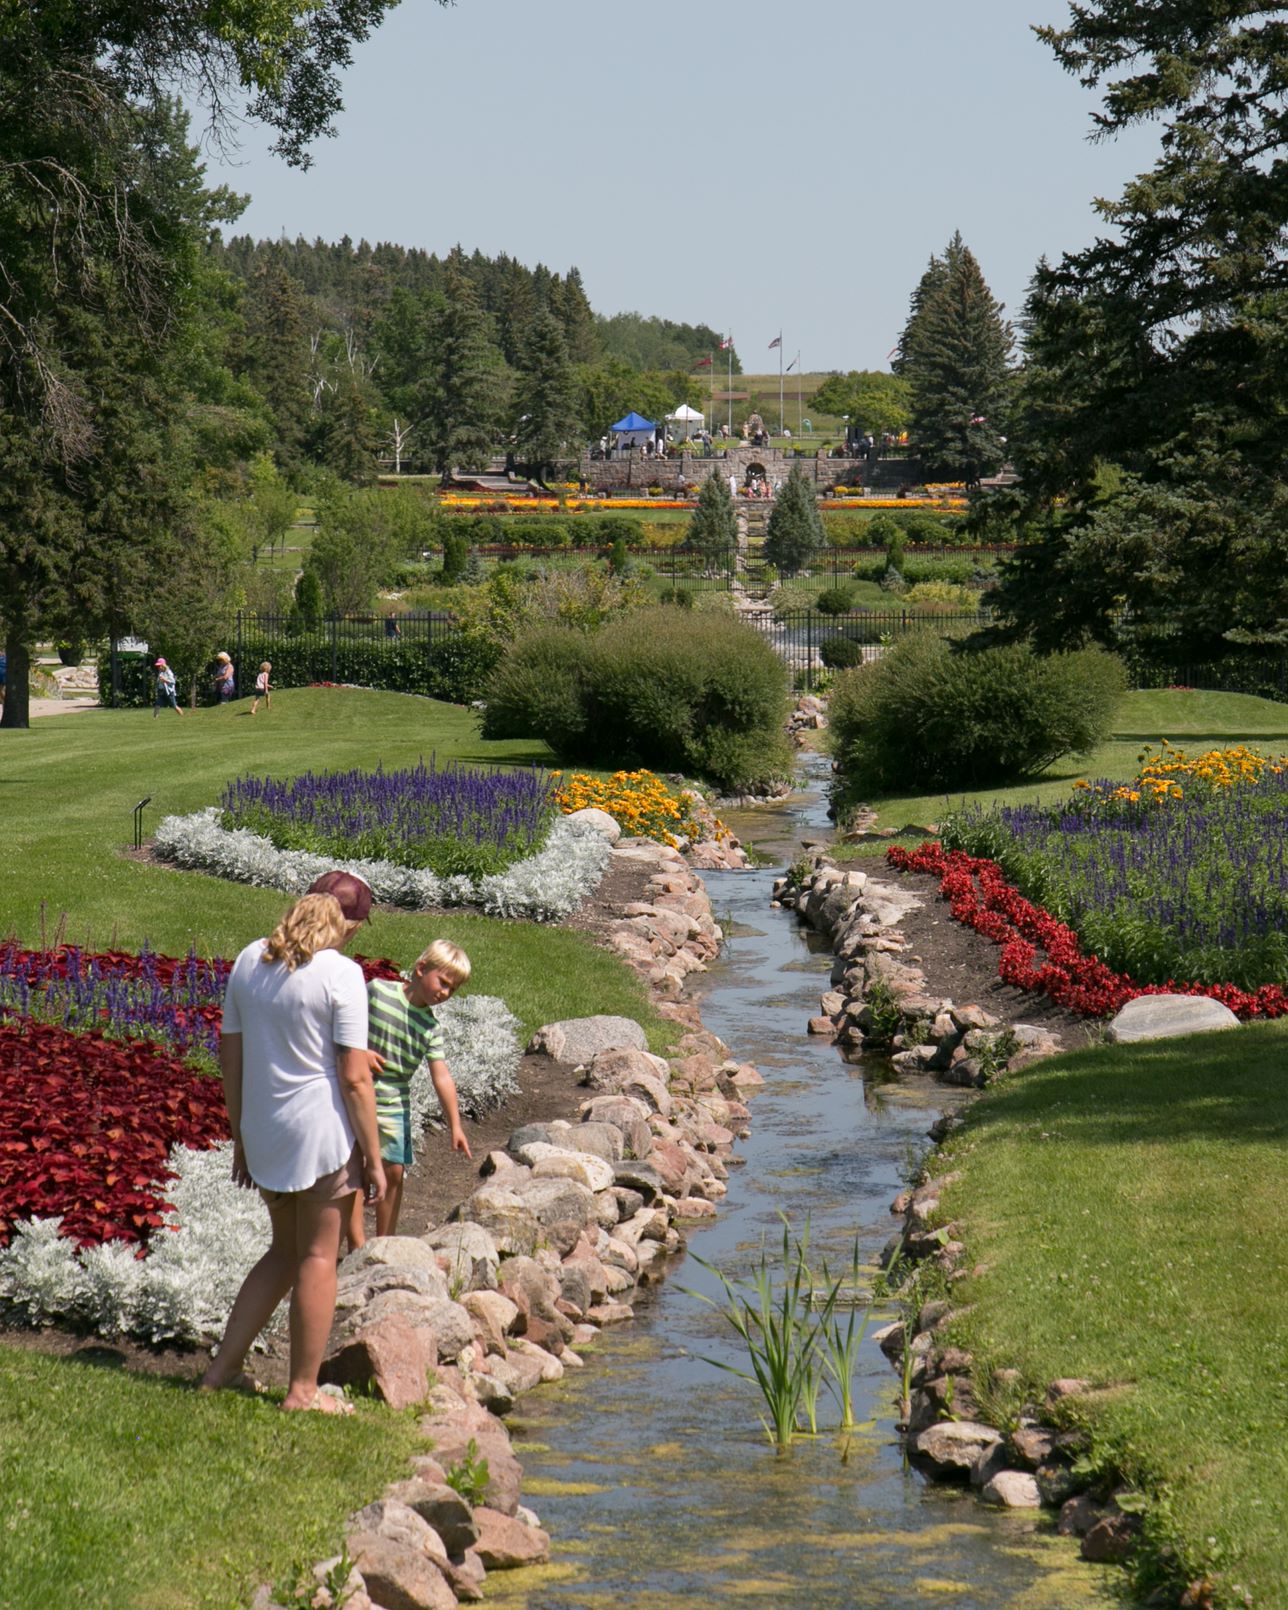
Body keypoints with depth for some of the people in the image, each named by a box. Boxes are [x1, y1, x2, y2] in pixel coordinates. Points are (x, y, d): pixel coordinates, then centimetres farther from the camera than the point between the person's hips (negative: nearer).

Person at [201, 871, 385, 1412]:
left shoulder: (250, 961, 5)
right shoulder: (341, 973, -14)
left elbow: (230, 1056, 10)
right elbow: (354, 1078, -15)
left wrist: (240, 1138, 18)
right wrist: (373, 1158, -7)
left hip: (265, 1130, 6)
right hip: (323, 1132, -6)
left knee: (285, 1251, 21)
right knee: (318, 1258, 6)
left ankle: (223, 1369, 21)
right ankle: (302, 1391, 12)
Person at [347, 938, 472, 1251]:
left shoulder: (431, 1028, 1)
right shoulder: (376, 991, -9)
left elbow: (441, 1076, -3)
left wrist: (455, 1125, -10)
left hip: (394, 1105, 4)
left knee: (394, 1172, 7)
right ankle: (357, 1243, 3)